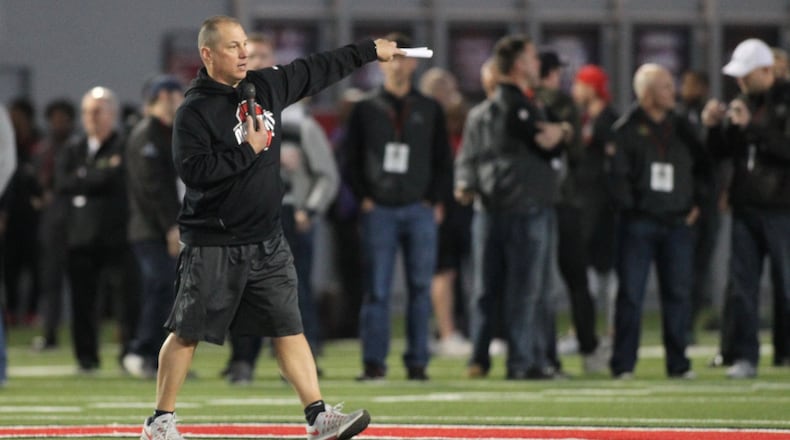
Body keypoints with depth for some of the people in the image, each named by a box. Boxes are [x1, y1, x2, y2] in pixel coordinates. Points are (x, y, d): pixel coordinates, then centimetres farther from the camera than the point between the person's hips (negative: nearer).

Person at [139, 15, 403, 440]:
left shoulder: (266, 86, 7)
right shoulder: (194, 111, -13)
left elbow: (316, 70, 19)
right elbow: (193, 170, -23)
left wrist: (369, 51, 24)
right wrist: (248, 151, -19)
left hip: (267, 243, 6)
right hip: (213, 246, -6)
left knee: (289, 328, 2)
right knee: (187, 334, 2)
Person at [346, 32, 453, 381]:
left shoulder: (429, 110, 10)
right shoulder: (365, 110, 7)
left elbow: (443, 160, 12)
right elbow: (352, 159, 8)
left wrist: (435, 201, 1)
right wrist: (364, 198, -3)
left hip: (420, 210, 1)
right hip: (379, 210, -1)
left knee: (420, 288, 0)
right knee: (377, 289, -4)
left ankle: (417, 362, 4)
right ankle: (374, 362, -3)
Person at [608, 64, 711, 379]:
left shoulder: (681, 129, 11)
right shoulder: (626, 129, -3)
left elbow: (702, 168, 18)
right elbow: (618, 174, -8)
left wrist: (696, 203, 9)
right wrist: (630, 207, -11)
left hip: (678, 223, 4)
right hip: (639, 224, -4)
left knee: (678, 294, 4)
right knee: (631, 294, -3)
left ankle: (678, 363, 10)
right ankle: (623, 364, 0)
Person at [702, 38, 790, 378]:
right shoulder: (744, 103, 11)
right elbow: (722, 152, 16)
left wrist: (751, 126, -23)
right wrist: (713, 127, -3)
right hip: (744, 206, 6)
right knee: (741, 285, 3)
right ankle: (744, 356, 5)